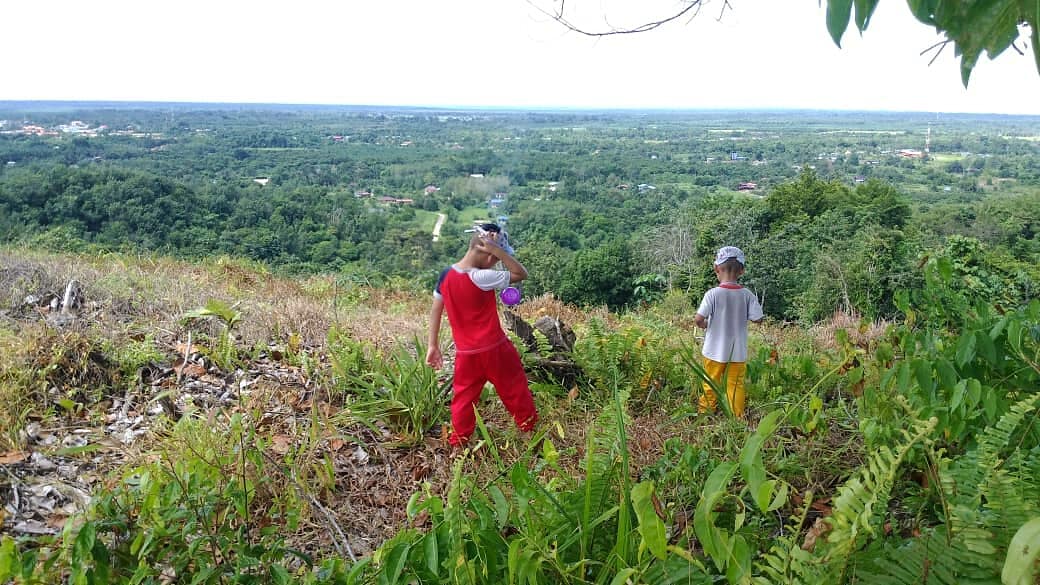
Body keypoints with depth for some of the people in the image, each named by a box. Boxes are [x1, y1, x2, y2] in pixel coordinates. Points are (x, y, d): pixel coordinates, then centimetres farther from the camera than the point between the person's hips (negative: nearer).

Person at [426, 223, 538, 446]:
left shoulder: (446, 275, -4)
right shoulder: (482, 278, -24)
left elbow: (435, 310, 3)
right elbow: (521, 274, -16)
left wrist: (433, 346, 11)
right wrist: (497, 249, -23)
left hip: (466, 353, 5)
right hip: (495, 349, -4)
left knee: (464, 396, 18)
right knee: (515, 388, 18)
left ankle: (457, 442, 26)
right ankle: (530, 426, 35)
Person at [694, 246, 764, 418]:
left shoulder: (712, 294, -16)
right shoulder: (747, 295, -8)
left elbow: (698, 319, -20)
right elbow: (757, 319, -6)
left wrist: (704, 325, 2)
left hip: (715, 351, -2)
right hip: (738, 352, 2)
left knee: (710, 385, 12)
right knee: (736, 385, 12)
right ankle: (738, 417, 18)